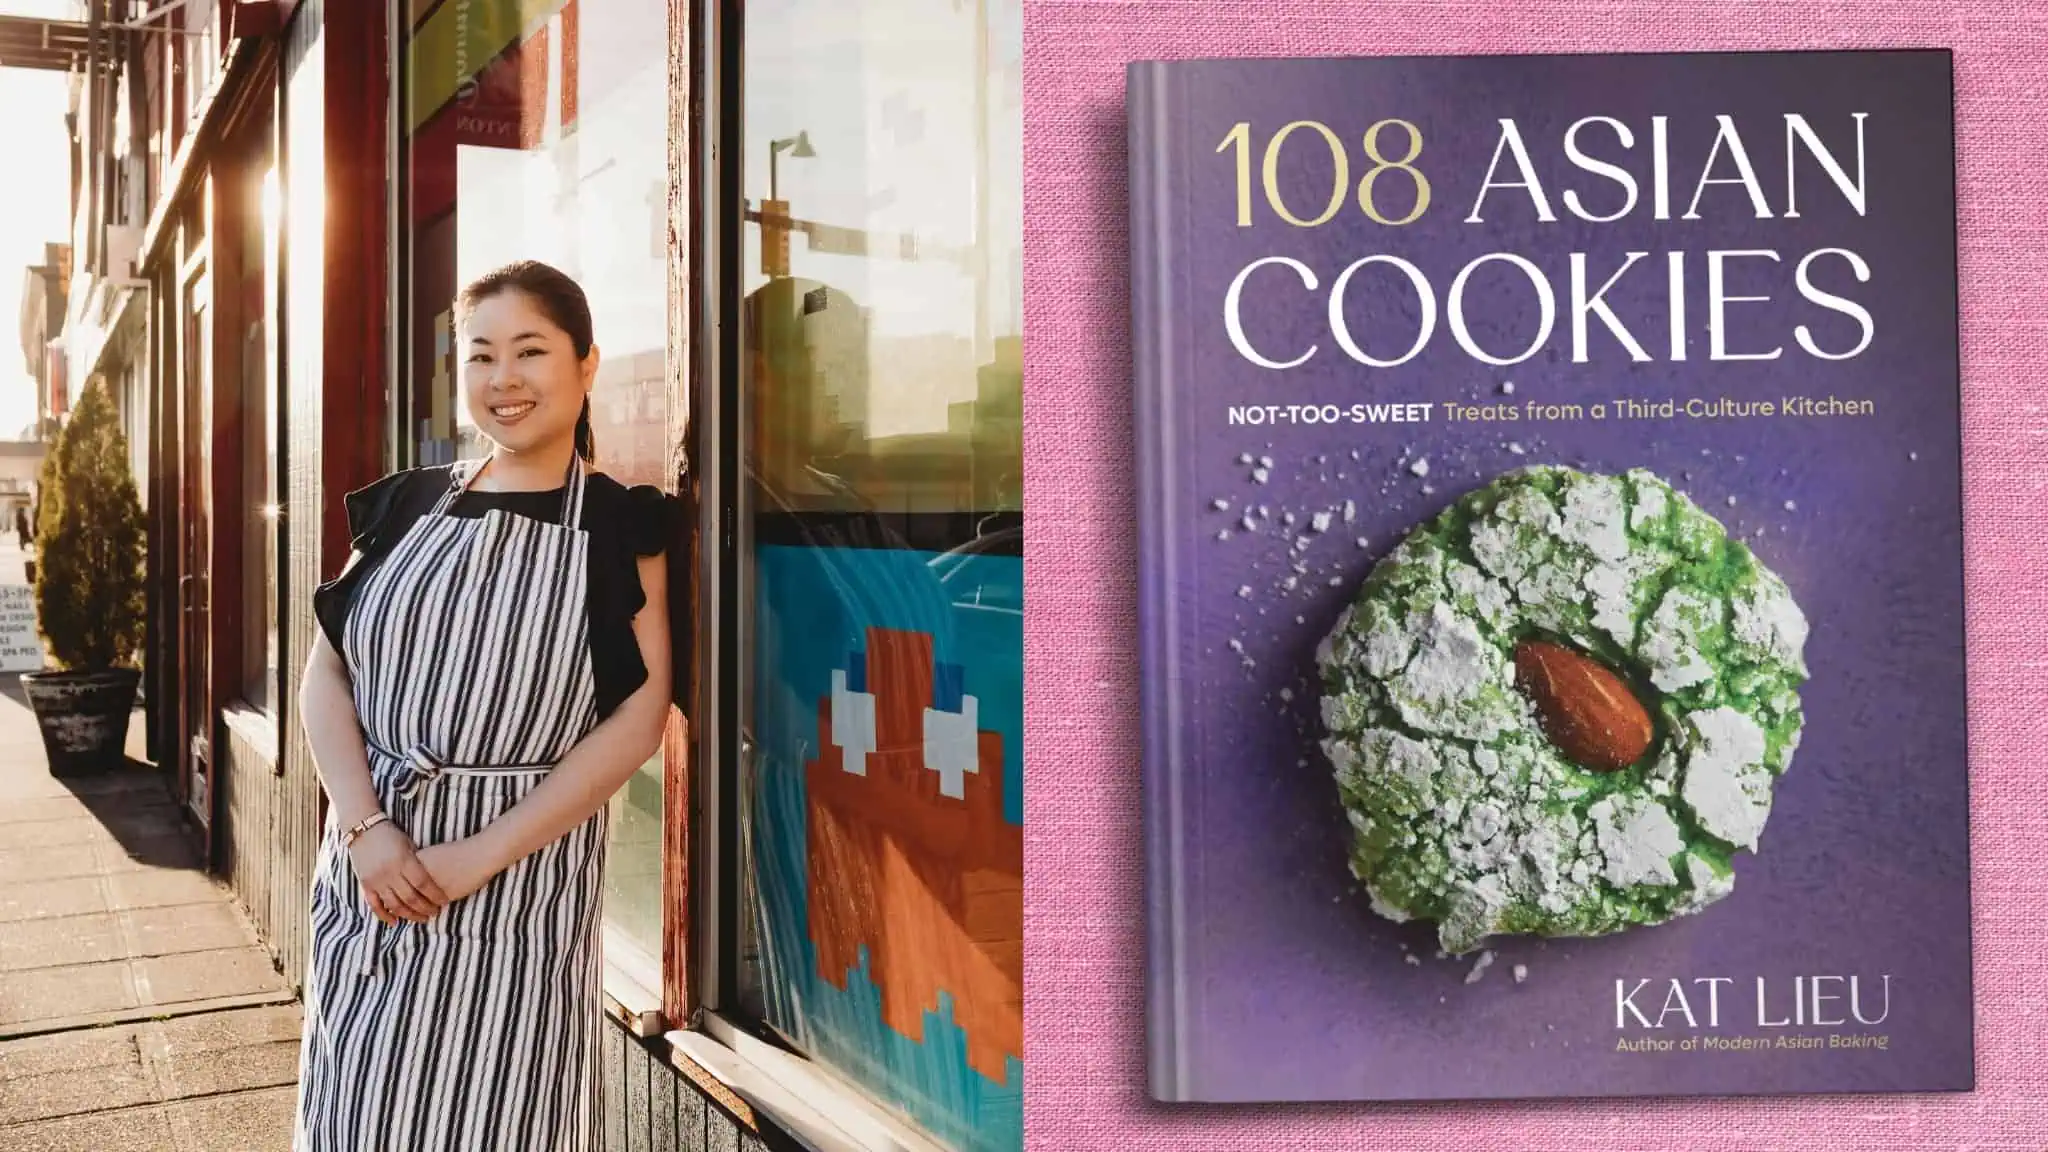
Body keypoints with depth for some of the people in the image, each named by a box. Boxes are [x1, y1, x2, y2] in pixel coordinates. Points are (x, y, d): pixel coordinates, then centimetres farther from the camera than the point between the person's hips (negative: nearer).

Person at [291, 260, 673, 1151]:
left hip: (519, 884, -3)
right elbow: (326, 672, 5)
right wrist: (365, 827, -10)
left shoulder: (622, 527, -3)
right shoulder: (409, 505, 8)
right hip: (370, 872, 4)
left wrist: (479, 856, -14)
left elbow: (638, 720, -10)